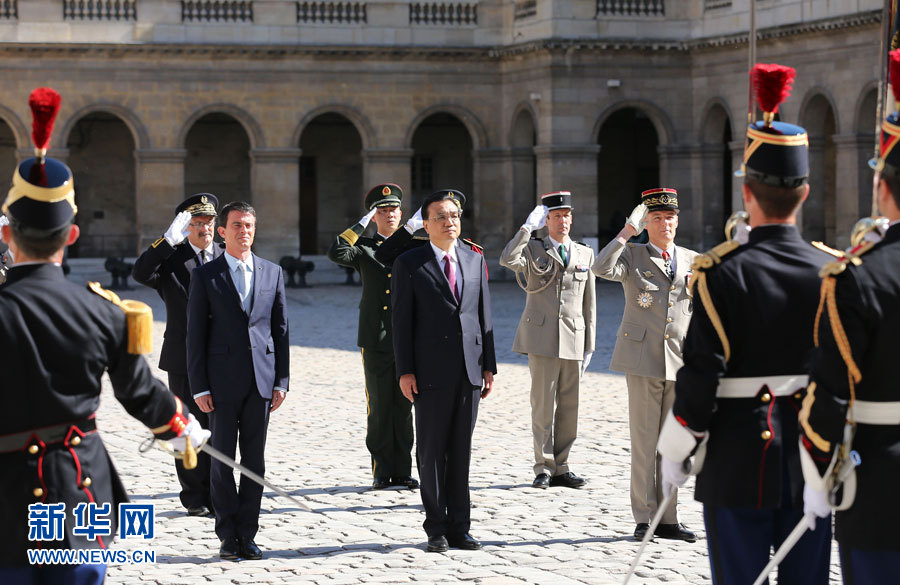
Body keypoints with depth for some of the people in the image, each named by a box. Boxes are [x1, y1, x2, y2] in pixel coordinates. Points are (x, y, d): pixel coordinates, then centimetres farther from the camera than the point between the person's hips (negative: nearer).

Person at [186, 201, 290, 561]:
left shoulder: (272, 273, 9)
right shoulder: (205, 276, 1)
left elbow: (280, 329, 10)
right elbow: (195, 335, -1)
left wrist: (281, 381, 3)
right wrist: (199, 387, -6)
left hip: (261, 380, 2)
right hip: (222, 379, -2)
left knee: (254, 460, 5)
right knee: (222, 459, 2)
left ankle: (247, 534, 11)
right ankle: (228, 536, 10)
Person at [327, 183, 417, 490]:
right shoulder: (363, 248, 6)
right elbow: (336, 253, -14)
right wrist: (361, 224, -9)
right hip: (376, 340, -1)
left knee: (404, 407, 5)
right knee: (379, 407, 2)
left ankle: (402, 470, 11)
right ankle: (382, 471, 8)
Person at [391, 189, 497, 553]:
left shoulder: (475, 260, 12)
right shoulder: (409, 264, 0)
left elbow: (484, 316, 12)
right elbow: (402, 321, -2)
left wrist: (489, 366, 7)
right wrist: (405, 371, -9)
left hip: (469, 372, 3)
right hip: (431, 371, -3)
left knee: (461, 451, 6)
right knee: (432, 451, 1)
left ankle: (459, 528, 12)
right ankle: (436, 529, 8)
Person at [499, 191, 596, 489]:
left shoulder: (585, 254, 13)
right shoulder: (532, 249, 5)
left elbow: (589, 304, 14)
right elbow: (507, 260, -19)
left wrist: (589, 345, 11)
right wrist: (529, 226, -16)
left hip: (573, 339, 3)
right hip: (541, 337, -3)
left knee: (569, 406, 4)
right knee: (543, 405, -4)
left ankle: (560, 467, 12)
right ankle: (544, 468, 2)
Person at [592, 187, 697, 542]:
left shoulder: (692, 260, 13)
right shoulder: (632, 255, 4)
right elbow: (602, 268, -17)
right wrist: (627, 232, -19)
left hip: (681, 361, 3)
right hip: (643, 357, -3)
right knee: (644, 440, -2)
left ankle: (668, 519, 12)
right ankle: (644, 519, 3)